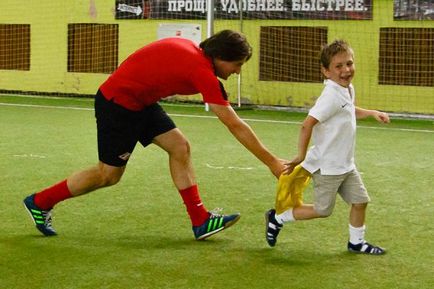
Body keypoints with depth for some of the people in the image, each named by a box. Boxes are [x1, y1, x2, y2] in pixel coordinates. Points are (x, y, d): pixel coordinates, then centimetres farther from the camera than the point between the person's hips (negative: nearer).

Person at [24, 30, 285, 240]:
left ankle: (201, 221, 4)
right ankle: (39, 203, 18)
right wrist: (271, 162, -18)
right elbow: (235, 126, -23)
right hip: (118, 103, -9)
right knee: (109, 174, 2)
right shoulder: (203, 72, -24)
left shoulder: (191, 49, 0)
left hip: (140, 101, 9)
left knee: (180, 147, 1)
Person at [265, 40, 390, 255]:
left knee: (360, 201, 9)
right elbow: (307, 124, -27)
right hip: (327, 166, -8)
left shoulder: (348, 90, 7)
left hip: (345, 164, 8)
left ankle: (356, 242, 26)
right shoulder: (332, 96, -23)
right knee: (322, 210, 1)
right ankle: (277, 218, 17)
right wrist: (301, 156, -21)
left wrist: (372, 113, 17)